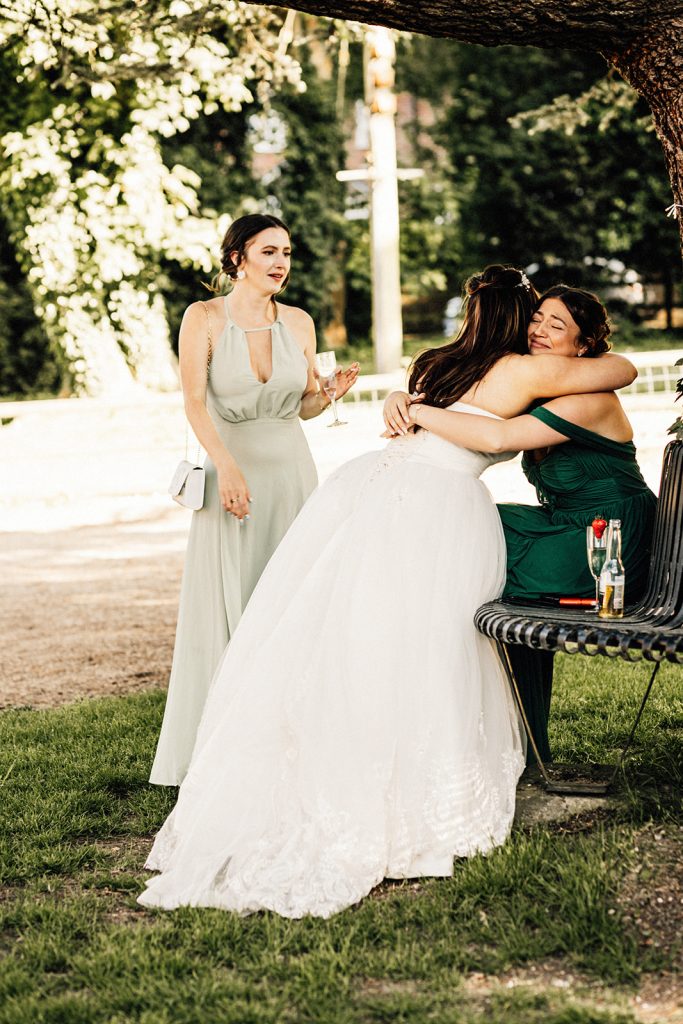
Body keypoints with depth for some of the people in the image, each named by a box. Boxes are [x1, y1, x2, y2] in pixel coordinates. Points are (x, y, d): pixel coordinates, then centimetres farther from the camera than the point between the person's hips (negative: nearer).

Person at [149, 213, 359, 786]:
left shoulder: (299, 323, 7)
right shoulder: (204, 318, -4)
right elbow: (194, 401, -15)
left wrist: (333, 392, -8)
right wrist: (227, 465, -29)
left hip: (292, 473, 3)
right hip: (230, 474, -3)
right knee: (226, 610, -3)